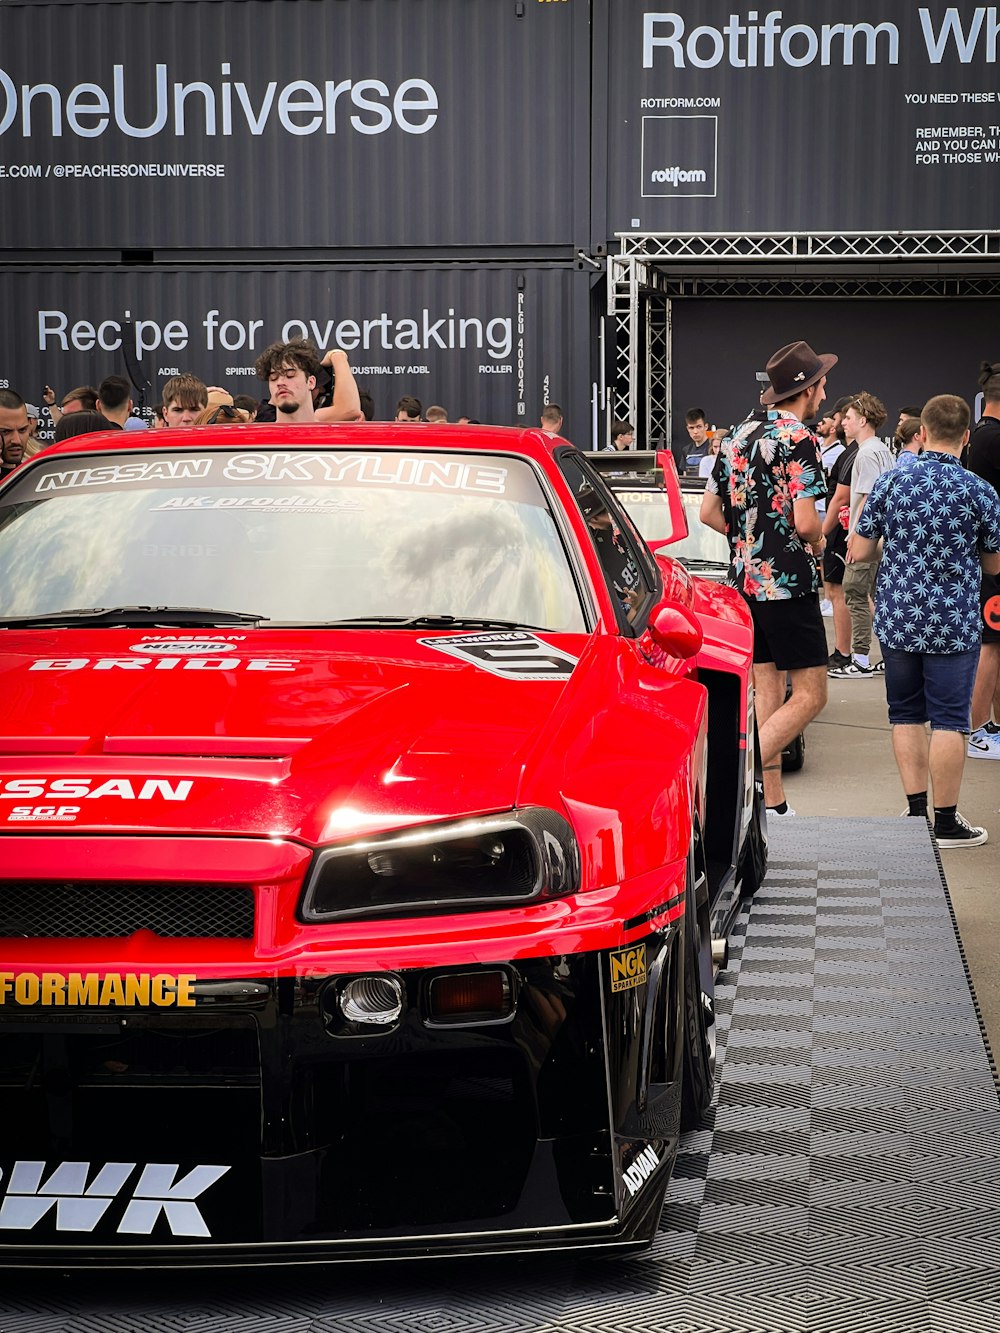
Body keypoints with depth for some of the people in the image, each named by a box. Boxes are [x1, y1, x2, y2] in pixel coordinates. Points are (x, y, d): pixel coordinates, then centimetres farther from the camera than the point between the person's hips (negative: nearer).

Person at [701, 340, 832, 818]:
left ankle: (772, 802, 13)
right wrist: (817, 542, 2)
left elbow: (709, 512, 15)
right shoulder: (799, 440, -13)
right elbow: (805, 523, -19)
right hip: (788, 582, -8)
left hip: (745, 580, 8)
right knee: (809, 695, -4)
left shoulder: (737, 436, 12)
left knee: (767, 693, 12)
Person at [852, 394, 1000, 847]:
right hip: (954, 622, -2)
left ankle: (916, 811, 14)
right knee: (949, 720, 3)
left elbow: (858, 552, 0)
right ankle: (946, 822, 6)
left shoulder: (890, 482, -4)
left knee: (906, 715, 13)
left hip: (897, 618, 3)